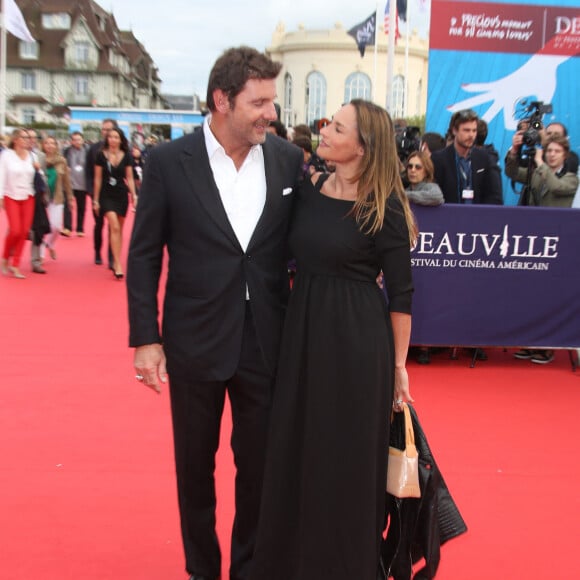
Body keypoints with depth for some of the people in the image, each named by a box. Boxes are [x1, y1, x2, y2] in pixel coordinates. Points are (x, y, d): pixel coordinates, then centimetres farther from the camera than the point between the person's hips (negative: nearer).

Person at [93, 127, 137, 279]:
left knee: (119, 230, 8)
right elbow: (98, 179, 2)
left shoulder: (126, 156, 2)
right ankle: (118, 264, -15)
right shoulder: (101, 155, -2)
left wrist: (134, 195, -5)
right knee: (114, 227, -15)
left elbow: (129, 178, 5)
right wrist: (95, 199, 2)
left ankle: (116, 261, 19)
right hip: (107, 195, -2)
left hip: (121, 195, 2)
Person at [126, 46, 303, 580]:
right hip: (194, 341, -1)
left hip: (267, 341, 2)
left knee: (259, 464, 14)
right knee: (194, 464, 16)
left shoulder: (288, 159, -1)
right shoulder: (169, 161, -7)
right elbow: (144, 256, -4)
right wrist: (146, 339, -7)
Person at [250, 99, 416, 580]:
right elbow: (297, 257, 11)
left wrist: (398, 364, -5)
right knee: (295, 452, 16)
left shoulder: (384, 207, -11)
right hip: (302, 331, 6)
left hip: (356, 340, -5)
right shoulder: (309, 190, 4)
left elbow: (401, 293, -7)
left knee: (348, 460, 8)